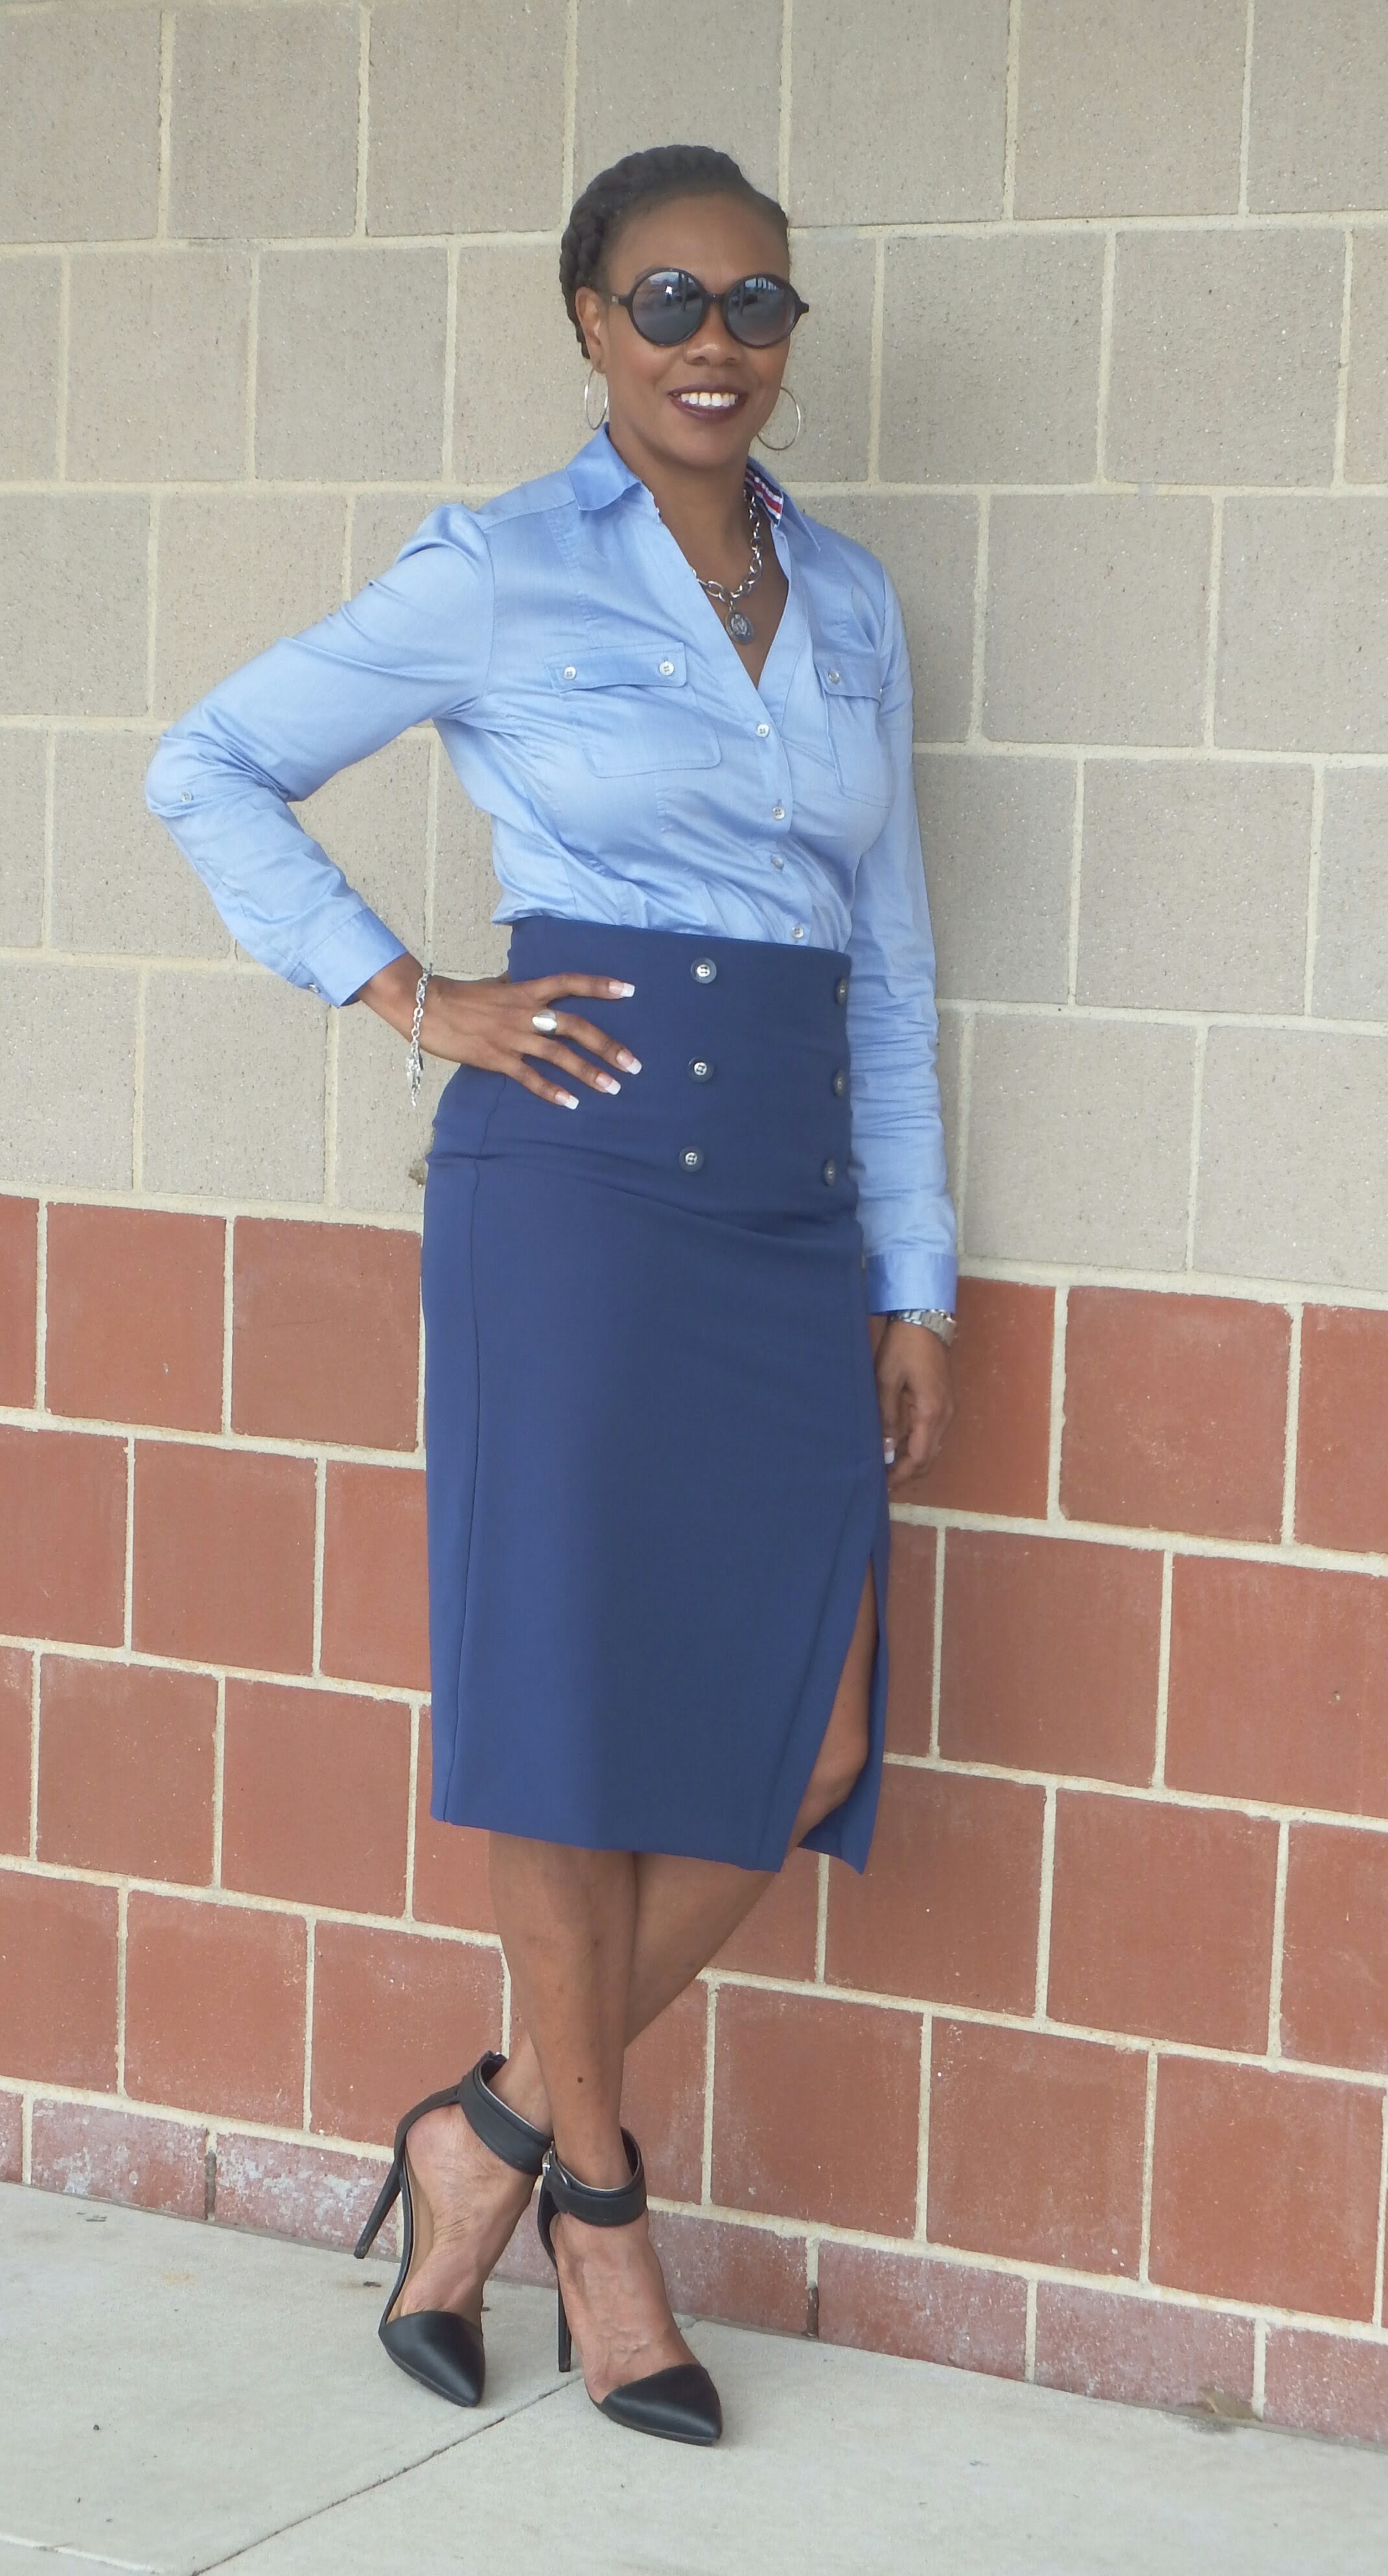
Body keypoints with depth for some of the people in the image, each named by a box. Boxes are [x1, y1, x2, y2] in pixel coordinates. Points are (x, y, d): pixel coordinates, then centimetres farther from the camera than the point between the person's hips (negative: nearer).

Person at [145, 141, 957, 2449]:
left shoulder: (851, 603, 13)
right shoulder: (498, 577, -2)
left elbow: (891, 961, 15)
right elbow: (208, 769, 4)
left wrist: (915, 1281, 11)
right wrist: (411, 999, -4)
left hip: (794, 1215, 5)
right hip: (576, 1186, -5)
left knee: (808, 1739, 0)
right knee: (581, 1703, -1)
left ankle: (506, 2126, 17)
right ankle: (595, 2195, 16)